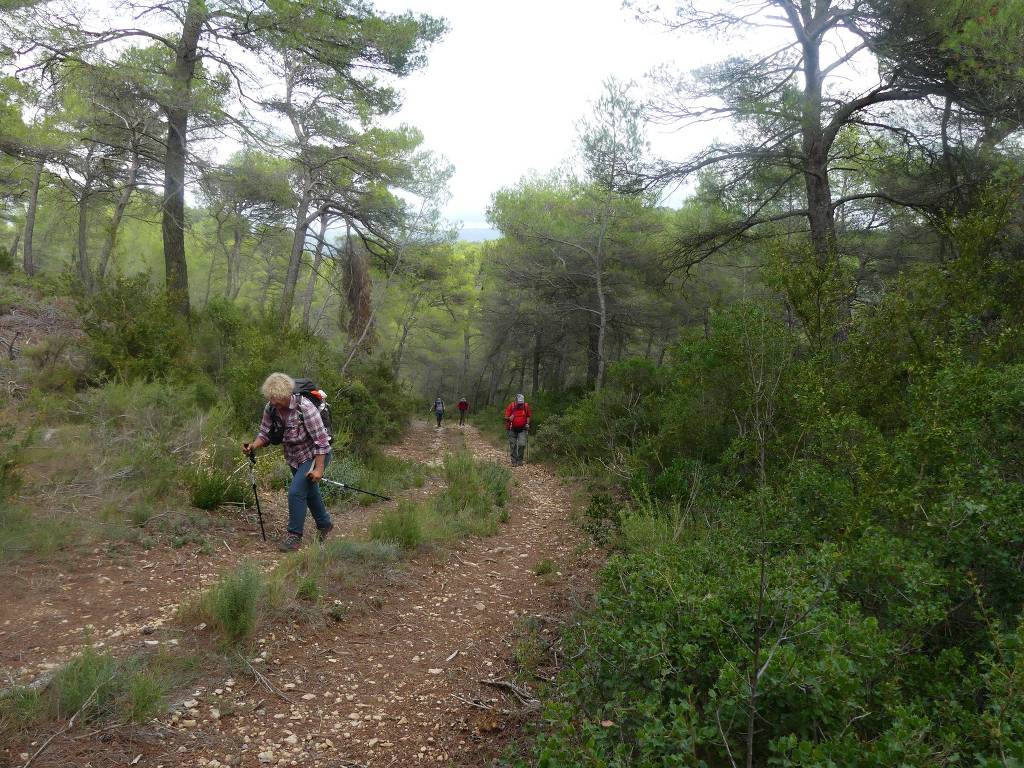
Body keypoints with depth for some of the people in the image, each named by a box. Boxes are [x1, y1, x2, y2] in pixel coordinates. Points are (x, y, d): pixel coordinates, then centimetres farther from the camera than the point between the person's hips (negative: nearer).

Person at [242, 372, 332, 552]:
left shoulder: (305, 408, -31)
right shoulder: (270, 408, -12)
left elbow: (321, 440, -27)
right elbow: (265, 433, -2)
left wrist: (319, 468, -28)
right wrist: (253, 446, -24)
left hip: (314, 455, -7)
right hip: (294, 458, 8)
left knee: (296, 492, -18)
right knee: (308, 491, 22)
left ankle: (294, 535, -3)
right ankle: (324, 524, 45)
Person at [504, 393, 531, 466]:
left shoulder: (526, 406, -6)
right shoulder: (511, 406, -12)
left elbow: (528, 416, 11)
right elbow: (506, 417, -5)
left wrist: (527, 424, 0)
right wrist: (509, 418, -25)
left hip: (522, 429, 1)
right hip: (513, 429, 0)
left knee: (522, 444, -11)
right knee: (513, 446, 1)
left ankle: (520, 460, 3)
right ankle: (514, 461, 11)